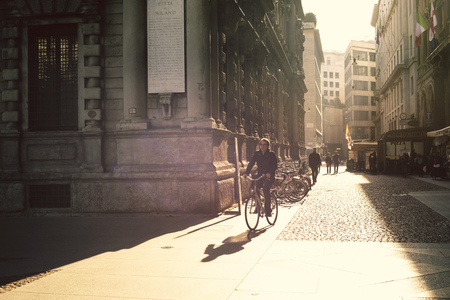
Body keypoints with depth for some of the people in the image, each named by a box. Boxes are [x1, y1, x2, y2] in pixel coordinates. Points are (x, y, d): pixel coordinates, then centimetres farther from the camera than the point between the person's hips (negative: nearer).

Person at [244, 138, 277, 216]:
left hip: (269, 176, -4)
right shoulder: (256, 154, 5)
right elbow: (251, 163, -3)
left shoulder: (271, 155, -4)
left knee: (266, 190, -24)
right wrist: (246, 173, -18)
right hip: (260, 175, 4)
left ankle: (268, 210, -15)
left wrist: (270, 173, -32)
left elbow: (275, 165, -13)